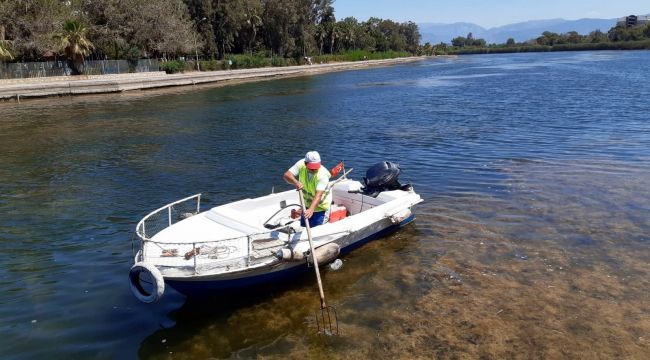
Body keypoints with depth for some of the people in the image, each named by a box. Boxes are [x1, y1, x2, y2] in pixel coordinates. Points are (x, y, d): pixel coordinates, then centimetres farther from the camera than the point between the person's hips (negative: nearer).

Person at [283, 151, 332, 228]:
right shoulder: (301, 164, -20)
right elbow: (286, 175, -24)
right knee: (303, 226, 17)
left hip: (320, 205, -5)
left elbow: (318, 195, -42)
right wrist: (296, 182, -44)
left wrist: (311, 209, -57)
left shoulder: (323, 174, -33)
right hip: (307, 204, 5)